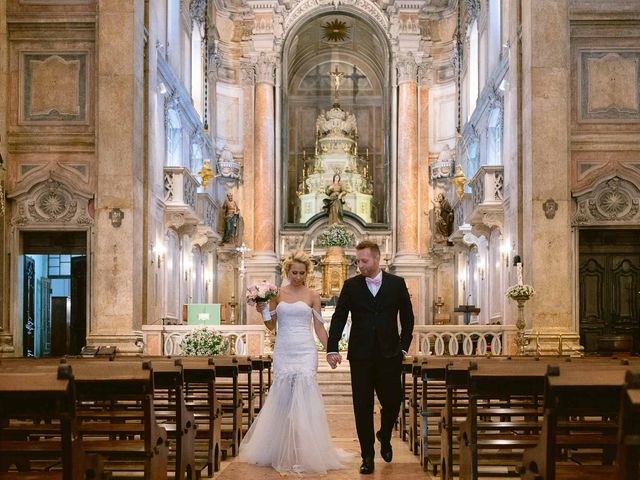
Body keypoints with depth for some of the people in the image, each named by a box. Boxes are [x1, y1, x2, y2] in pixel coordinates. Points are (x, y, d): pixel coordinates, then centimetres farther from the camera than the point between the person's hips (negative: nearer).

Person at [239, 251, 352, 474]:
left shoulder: (312, 296, 5)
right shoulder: (277, 294, 8)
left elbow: (319, 327, 6)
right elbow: (271, 325, 10)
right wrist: (263, 311, -7)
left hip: (305, 351, -2)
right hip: (283, 351, 2)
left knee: (304, 397, -11)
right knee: (282, 397, 2)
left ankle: (304, 452, -6)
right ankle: (281, 451, 16)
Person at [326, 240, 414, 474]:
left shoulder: (397, 284, 2)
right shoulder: (351, 286, 1)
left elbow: (407, 317, 9)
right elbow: (338, 318, 0)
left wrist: (404, 346, 4)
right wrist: (332, 349, -8)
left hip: (389, 356, 0)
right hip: (360, 356, 0)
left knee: (392, 402, 2)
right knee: (362, 407, 3)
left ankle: (385, 437, 33)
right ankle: (367, 455, 15)